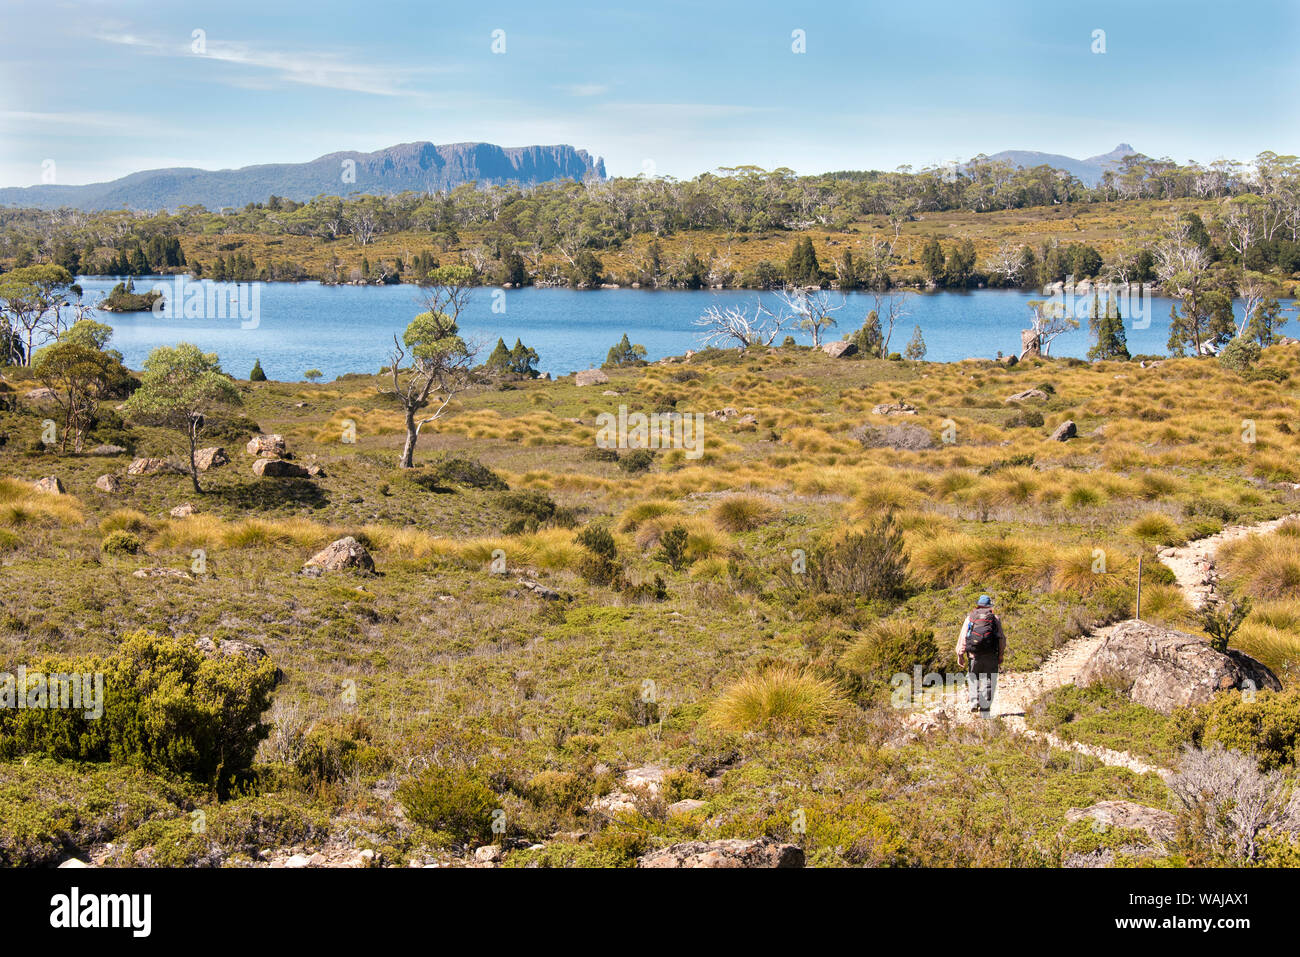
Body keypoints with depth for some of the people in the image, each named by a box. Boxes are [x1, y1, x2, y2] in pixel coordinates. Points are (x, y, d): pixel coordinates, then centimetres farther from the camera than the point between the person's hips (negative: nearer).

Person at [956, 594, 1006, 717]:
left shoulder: (970, 618, 11)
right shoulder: (995, 618, 11)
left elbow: (962, 637, 4)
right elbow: (1002, 638, 7)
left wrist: (960, 655, 5)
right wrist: (1000, 656, 13)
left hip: (974, 655, 1)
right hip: (991, 655, 0)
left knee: (973, 679, 16)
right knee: (988, 682, 4)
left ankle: (974, 701, -2)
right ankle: (984, 710, 0)